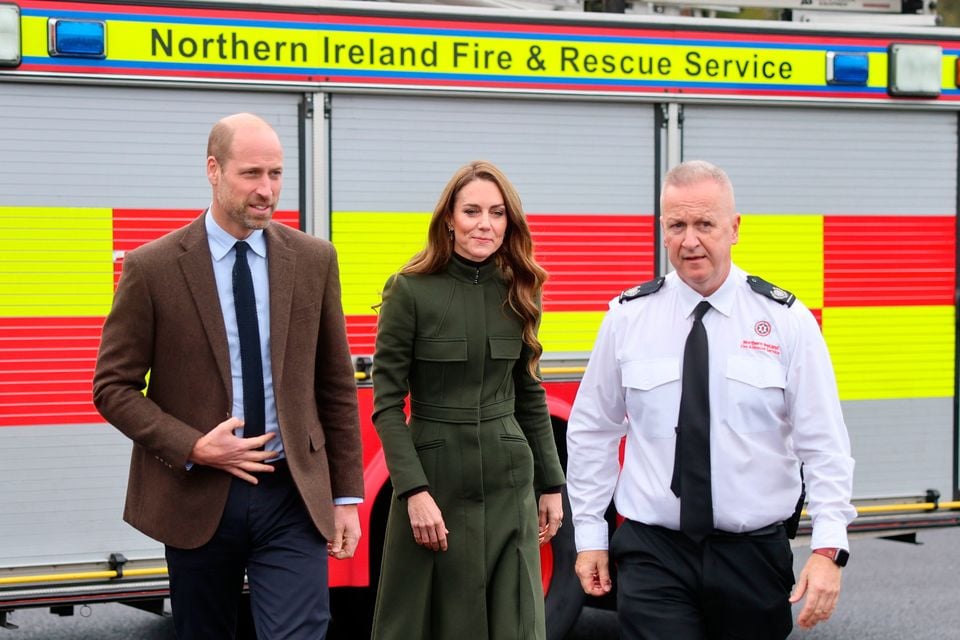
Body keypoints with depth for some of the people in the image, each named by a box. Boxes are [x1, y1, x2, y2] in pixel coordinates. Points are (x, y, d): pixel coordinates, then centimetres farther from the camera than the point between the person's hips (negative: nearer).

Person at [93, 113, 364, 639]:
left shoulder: (314, 260, 4)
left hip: (292, 497, 1)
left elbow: (336, 385, 8)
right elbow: (113, 386, -2)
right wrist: (193, 448, -14)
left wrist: (345, 495, 6)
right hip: (196, 498, -1)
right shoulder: (152, 268, -4)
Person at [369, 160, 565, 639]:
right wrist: (415, 491, -17)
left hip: (509, 485, 4)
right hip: (435, 479, -4)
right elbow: (386, 404, -8)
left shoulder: (519, 293, 6)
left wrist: (550, 485, 13)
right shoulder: (410, 290, -7)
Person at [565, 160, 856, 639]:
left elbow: (824, 445, -4)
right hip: (653, 555, 0)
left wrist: (828, 549, -12)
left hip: (754, 556, 0)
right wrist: (589, 536, 7)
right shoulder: (627, 319, 1)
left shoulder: (787, 321, -2)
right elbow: (592, 432, 8)